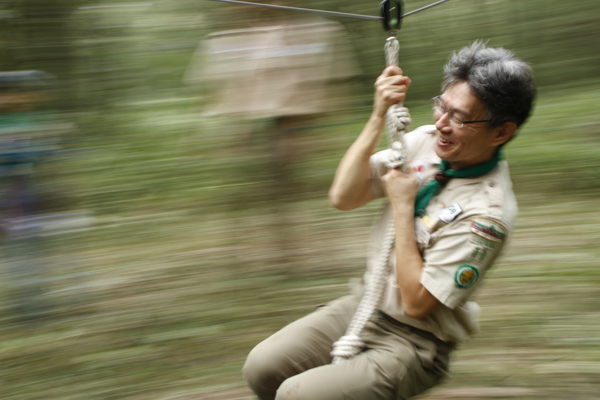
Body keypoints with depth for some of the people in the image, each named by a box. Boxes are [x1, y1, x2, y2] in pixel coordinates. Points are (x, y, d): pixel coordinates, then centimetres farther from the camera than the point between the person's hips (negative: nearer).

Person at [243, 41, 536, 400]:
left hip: (413, 341, -6)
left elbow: (417, 303, -23)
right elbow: (343, 198, -8)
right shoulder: (425, 141, -6)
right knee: (261, 367, -2)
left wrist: (402, 206, -19)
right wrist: (379, 118, -17)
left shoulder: (487, 213, -25)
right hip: (366, 304, 7)